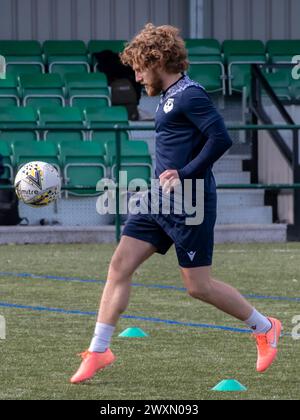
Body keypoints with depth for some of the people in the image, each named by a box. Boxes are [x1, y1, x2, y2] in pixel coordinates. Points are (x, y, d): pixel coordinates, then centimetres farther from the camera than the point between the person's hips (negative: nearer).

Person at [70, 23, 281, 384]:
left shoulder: (190, 95, -15)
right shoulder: (170, 97, 14)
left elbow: (221, 139, -23)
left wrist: (184, 175, -21)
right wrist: (168, 172, 11)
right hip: (160, 201, 9)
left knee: (198, 285, -1)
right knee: (119, 267, 2)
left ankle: (265, 329, 18)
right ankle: (99, 351, 5)